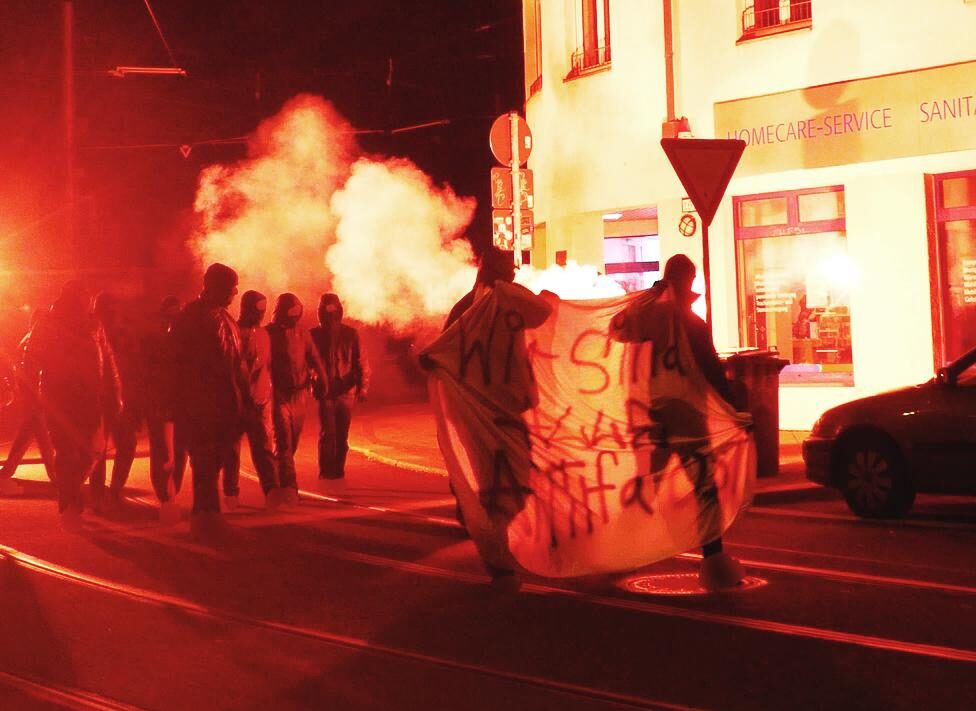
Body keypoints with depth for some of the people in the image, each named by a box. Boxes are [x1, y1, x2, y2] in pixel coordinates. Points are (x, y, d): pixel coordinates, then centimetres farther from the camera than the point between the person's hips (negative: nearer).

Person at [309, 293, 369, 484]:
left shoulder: (350, 334, 4)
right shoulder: (315, 335, 2)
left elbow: (361, 362, 2)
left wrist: (363, 386, -6)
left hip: (346, 391, 1)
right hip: (324, 392, -1)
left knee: (342, 435, 6)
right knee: (327, 433, -7)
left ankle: (338, 469, 15)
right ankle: (326, 470, 2)